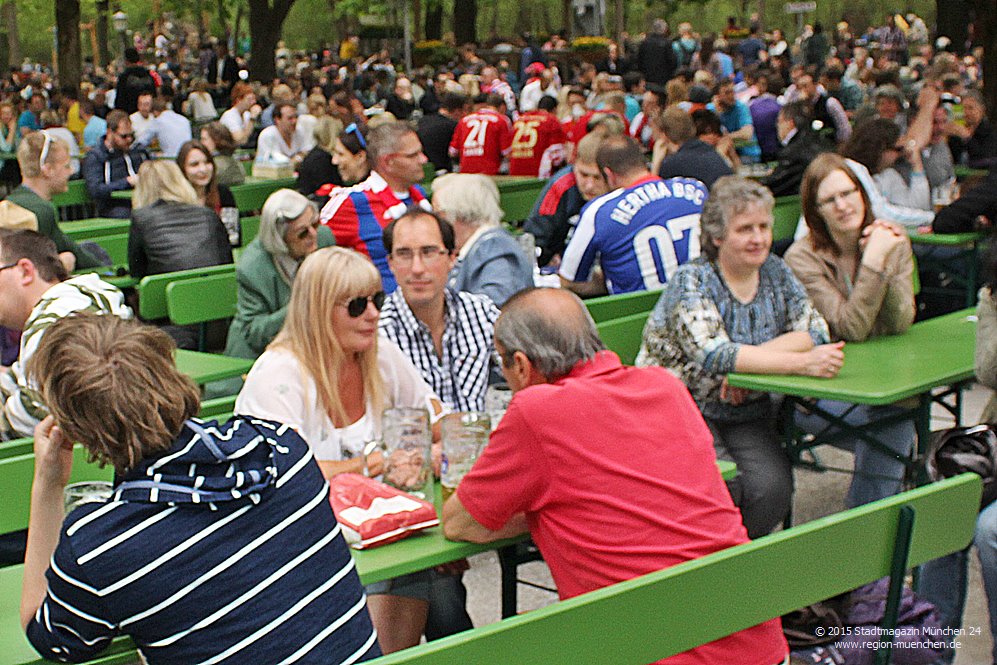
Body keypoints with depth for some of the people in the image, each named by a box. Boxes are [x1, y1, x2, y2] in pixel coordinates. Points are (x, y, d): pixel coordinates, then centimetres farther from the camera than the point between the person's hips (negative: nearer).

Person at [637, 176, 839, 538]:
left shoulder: (775, 272, 7)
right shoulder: (692, 281, -11)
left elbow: (816, 331, -3)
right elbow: (714, 356, -26)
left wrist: (750, 361, -20)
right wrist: (802, 363, -35)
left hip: (747, 415, 5)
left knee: (773, 487, -22)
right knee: (724, 487, -29)